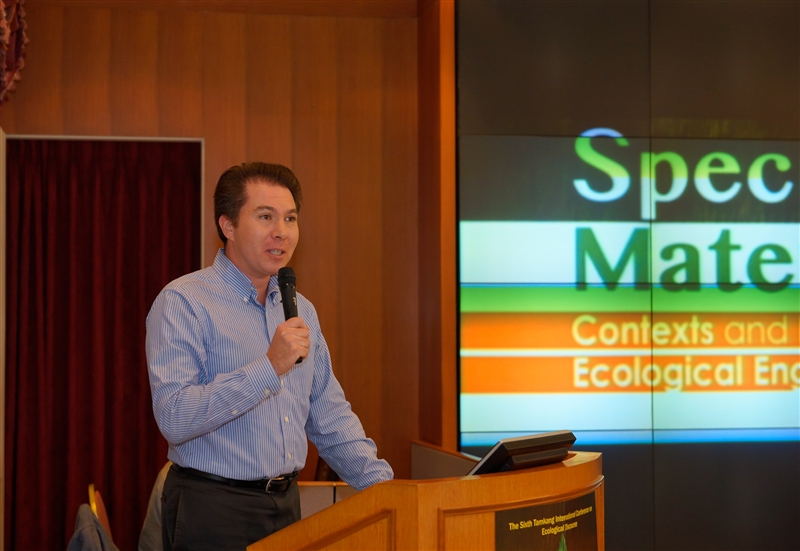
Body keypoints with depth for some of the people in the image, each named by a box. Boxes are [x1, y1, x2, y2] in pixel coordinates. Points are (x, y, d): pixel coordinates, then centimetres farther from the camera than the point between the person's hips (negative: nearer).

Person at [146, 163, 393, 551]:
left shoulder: (301, 310, 11)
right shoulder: (183, 303, -11)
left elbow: (331, 418, 15)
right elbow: (174, 417, -22)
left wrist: (384, 485, 3)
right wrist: (269, 368, -24)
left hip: (286, 505, 6)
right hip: (212, 509, -6)